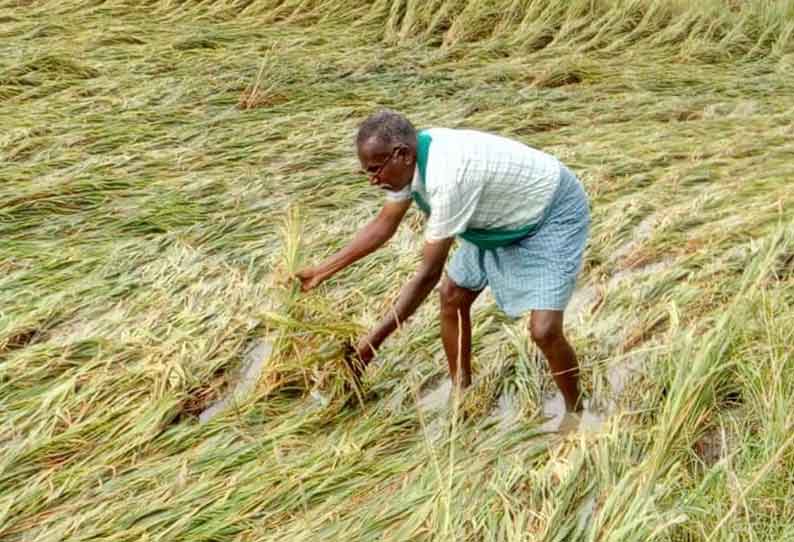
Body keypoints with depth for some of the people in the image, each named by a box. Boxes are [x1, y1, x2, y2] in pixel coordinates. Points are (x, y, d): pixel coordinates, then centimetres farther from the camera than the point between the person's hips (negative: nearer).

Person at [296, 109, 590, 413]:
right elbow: (384, 226, 3)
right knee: (452, 296, 9)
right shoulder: (409, 160, -13)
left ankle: (575, 414, 9)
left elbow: (429, 274, -35)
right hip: (500, 217, 9)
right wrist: (322, 271, 2)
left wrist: (375, 339, -29)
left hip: (553, 215, -9)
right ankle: (461, 394, 25)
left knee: (543, 330, -17)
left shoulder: (448, 177, -39)